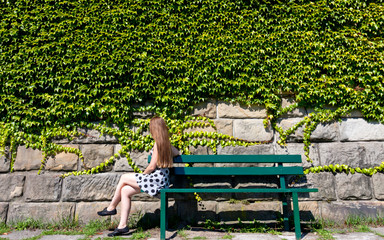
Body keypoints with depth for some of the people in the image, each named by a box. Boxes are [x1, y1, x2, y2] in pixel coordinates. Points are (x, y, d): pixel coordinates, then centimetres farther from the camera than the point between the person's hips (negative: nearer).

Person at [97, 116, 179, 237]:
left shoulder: (158, 143, -15)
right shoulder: (166, 143, 10)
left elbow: (152, 166, -16)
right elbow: (176, 153, 28)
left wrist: (143, 174, 2)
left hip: (156, 180, -8)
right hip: (161, 179, 8)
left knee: (123, 178, 6)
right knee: (125, 191, 9)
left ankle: (111, 207, 22)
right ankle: (122, 226, 12)